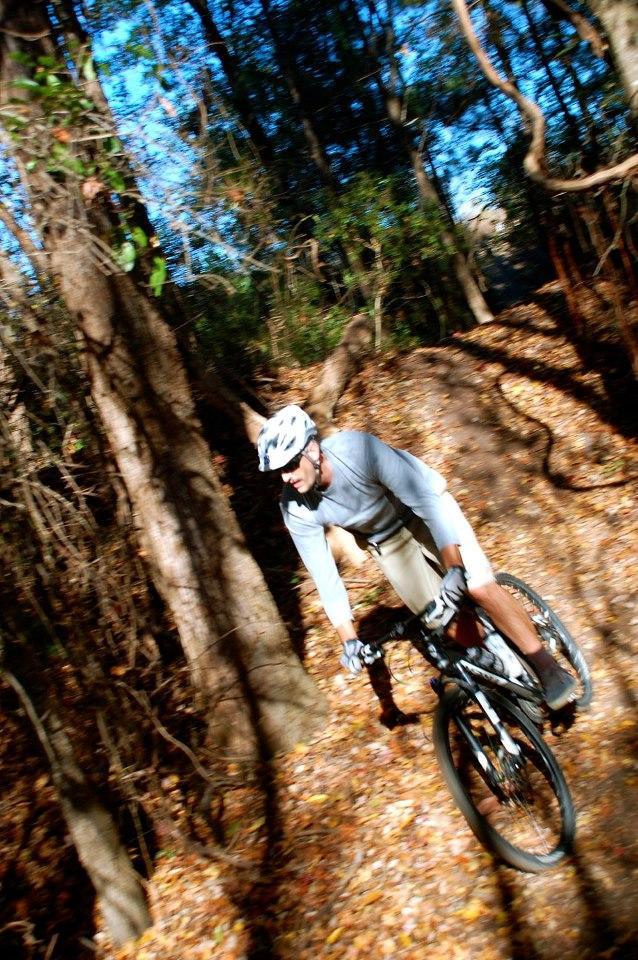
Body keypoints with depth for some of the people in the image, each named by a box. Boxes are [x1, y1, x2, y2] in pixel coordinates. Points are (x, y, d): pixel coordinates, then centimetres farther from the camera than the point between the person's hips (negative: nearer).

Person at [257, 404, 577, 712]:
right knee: (440, 620, -2)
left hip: (425, 506, -3)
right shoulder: (297, 510, -24)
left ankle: (548, 668, 1)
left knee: (481, 588, -18)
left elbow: (426, 500, -35)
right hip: (386, 540, 4)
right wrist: (348, 639, -16)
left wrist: (454, 570, -43)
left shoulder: (357, 448, -36)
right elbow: (324, 576, -15)